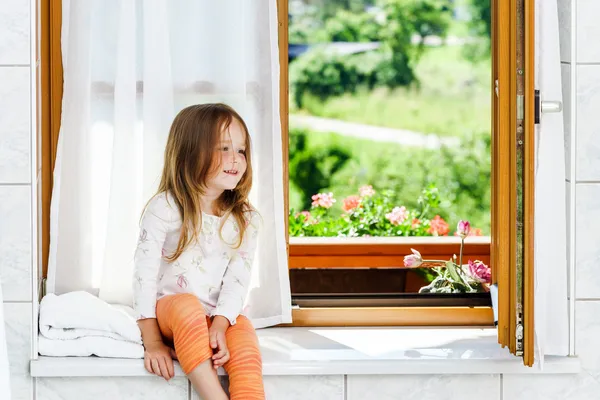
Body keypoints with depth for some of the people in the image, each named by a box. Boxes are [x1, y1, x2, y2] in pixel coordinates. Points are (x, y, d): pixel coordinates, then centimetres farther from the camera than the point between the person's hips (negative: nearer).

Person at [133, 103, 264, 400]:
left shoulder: (245, 220, 3)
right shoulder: (165, 209, -7)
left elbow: (237, 279, -8)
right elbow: (145, 275, -11)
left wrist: (219, 327, -25)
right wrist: (152, 342, -17)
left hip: (217, 319, 3)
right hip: (166, 311, -3)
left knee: (244, 334, -29)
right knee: (187, 304, -36)